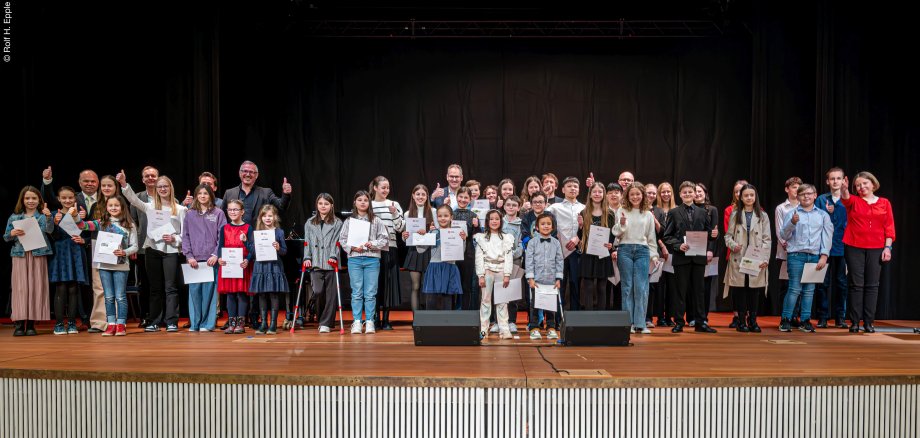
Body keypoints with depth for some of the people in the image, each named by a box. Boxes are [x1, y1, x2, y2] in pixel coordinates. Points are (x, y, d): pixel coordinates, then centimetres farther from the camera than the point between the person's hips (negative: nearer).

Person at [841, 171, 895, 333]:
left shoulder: (884, 203, 9)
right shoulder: (853, 201, 6)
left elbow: (889, 227, 6)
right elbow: (846, 198, -18)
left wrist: (887, 247, -2)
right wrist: (844, 189, -40)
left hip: (876, 249, 1)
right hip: (854, 247, -1)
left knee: (872, 285, 2)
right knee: (856, 284, 0)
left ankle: (869, 321, 8)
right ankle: (855, 322, 3)